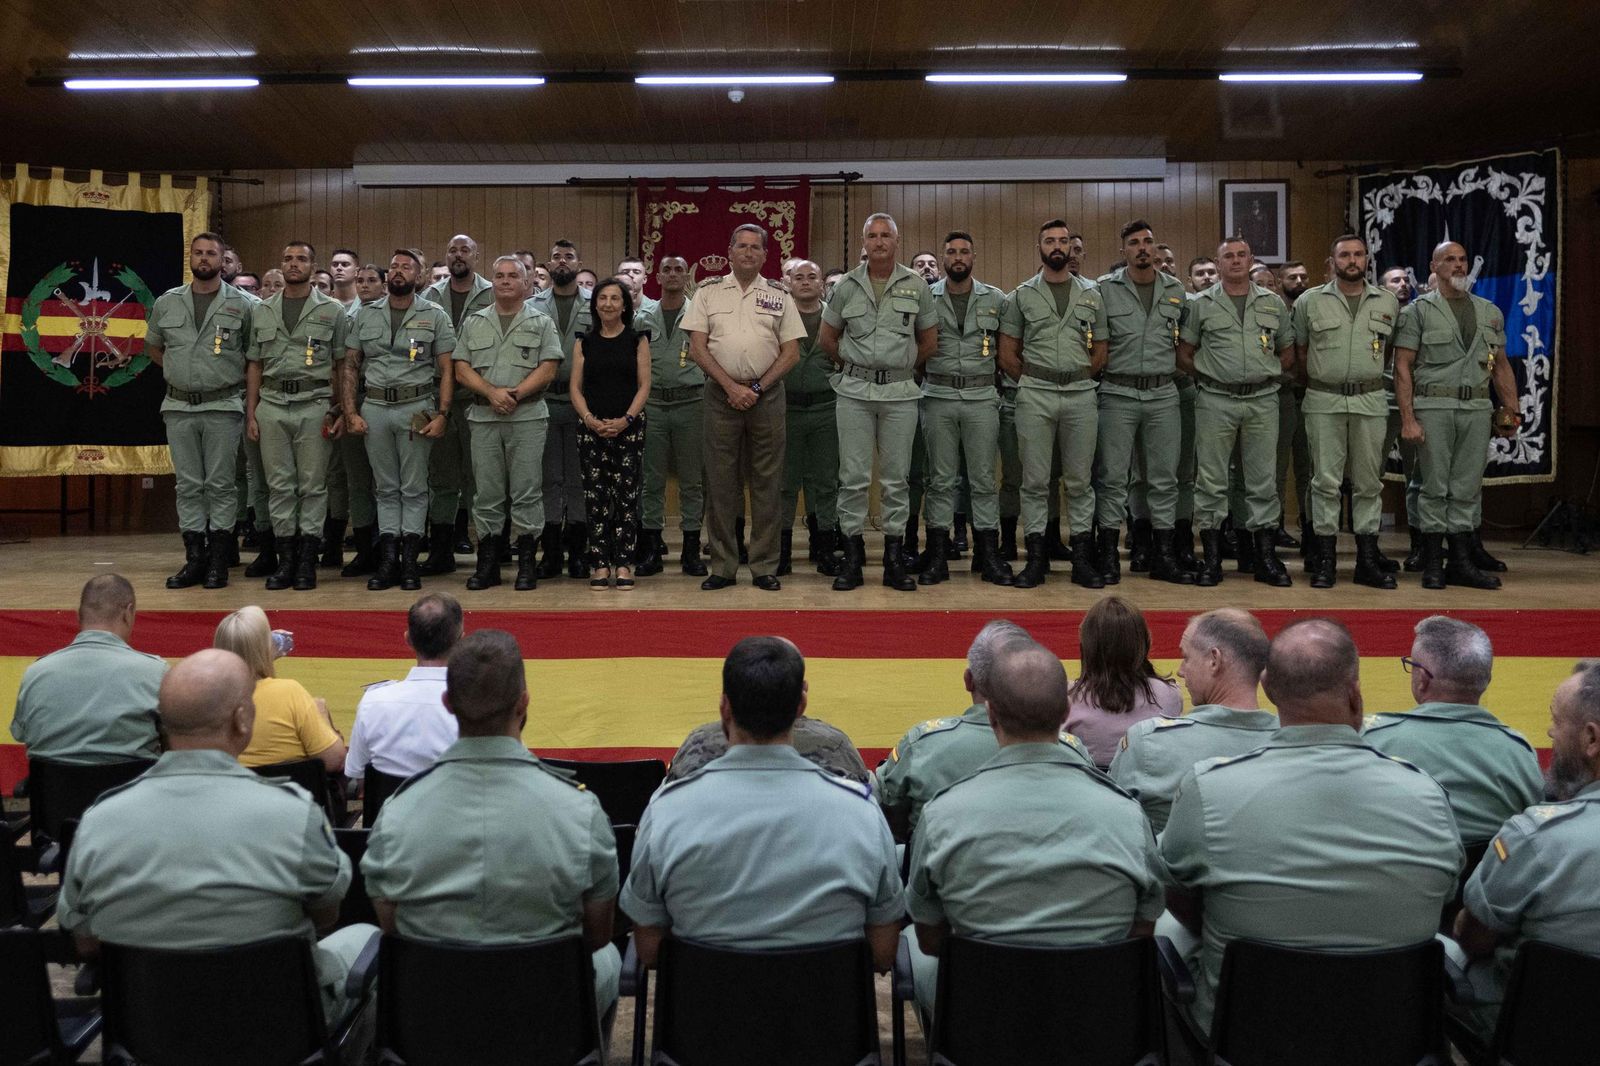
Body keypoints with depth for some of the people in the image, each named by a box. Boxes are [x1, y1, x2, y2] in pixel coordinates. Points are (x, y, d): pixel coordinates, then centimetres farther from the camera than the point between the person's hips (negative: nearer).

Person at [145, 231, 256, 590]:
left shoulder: (242, 304, -1)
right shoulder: (166, 303, 8)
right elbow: (152, 346, 22)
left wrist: (237, 378, 0)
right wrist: (179, 371, 12)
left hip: (223, 407, -3)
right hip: (179, 406, 3)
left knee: (221, 484, -1)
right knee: (188, 485, 6)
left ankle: (219, 561, 4)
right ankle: (194, 558, 12)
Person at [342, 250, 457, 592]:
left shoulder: (434, 315, 3)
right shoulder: (366, 314, 10)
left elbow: (447, 370, 0)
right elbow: (350, 367, 10)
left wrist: (442, 414, -10)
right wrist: (350, 412, 1)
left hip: (416, 409, -3)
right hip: (374, 408, 3)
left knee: (414, 489, 1)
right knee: (385, 489, 8)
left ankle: (409, 562, 7)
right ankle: (387, 560, 13)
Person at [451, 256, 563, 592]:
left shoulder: (541, 323, 8)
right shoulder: (474, 322, 14)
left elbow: (548, 369, -3)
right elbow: (461, 370, 6)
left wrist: (515, 394, -13)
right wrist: (492, 392, -10)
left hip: (528, 416, -2)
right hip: (483, 417, 3)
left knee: (527, 492, -3)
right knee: (486, 494, 5)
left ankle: (527, 564, 3)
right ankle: (488, 564, 12)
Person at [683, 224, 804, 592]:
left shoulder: (779, 296, 10)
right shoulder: (708, 293, 8)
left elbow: (791, 352, 6)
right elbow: (697, 347, 2)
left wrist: (757, 388, -6)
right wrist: (731, 386, -8)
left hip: (767, 394, 0)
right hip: (721, 394, 0)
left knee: (767, 482, 2)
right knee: (720, 482, 1)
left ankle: (765, 568, 9)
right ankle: (722, 568, 8)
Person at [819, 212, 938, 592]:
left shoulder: (916, 286, 5)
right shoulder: (847, 286, 5)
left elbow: (929, 340, 13)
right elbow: (827, 338, 15)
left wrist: (904, 367, 12)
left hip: (900, 392, 0)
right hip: (854, 391, 0)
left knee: (896, 478, 4)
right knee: (853, 476, 0)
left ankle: (894, 559, 11)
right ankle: (852, 557, 8)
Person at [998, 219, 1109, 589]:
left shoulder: (1092, 294, 10)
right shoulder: (1021, 295, 5)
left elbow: (1100, 352, 13)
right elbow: (1007, 353, 6)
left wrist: (1079, 380, 6)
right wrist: (1032, 382, 4)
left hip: (1081, 395, 1)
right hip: (1035, 395, -1)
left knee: (1079, 480, 5)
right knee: (1035, 480, 1)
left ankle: (1082, 559, 10)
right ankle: (1036, 558, 7)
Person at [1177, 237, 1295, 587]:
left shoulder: (1273, 304, 11)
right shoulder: (1201, 304, 5)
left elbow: (1287, 353, 17)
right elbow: (1184, 354, 7)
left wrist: (1264, 375, 6)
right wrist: (1209, 375, 0)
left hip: (1262, 401, 2)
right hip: (1215, 401, -2)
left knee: (1262, 481, 4)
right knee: (1211, 481, 0)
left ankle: (1266, 558, 11)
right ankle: (1211, 558, 7)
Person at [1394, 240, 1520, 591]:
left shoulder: (1490, 312, 15)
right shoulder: (1418, 310, 1)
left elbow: (1501, 366, 18)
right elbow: (1402, 367, -4)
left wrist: (1511, 411, 10)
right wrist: (1408, 419, -11)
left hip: (1477, 409, 4)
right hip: (1433, 407, -4)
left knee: (1467, 488, 6)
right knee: (1435, 487, -1)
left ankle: (1462, 562, 12)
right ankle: (1432, 564, 7)